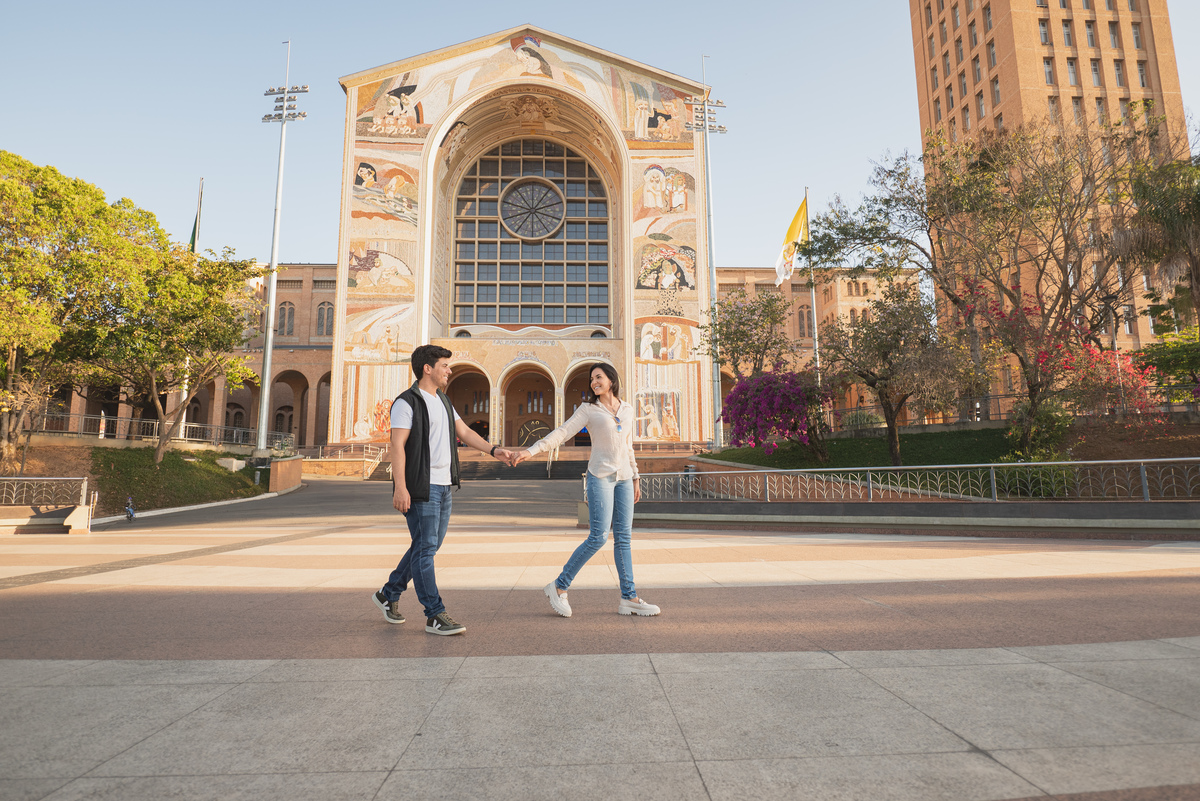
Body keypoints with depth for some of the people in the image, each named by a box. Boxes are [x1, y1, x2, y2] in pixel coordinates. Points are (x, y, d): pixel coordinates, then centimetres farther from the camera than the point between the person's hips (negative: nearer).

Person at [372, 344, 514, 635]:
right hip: (420, 488, -9)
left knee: (428, 546, 15)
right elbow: (397, 445, -15)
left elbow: (464, 432, 17)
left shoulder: (443, 400, 17)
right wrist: (400, 488, -21)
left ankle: (389, 594, 31)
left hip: (443, 485, 9)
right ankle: (435, 616, 3)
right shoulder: (406, 402, -9)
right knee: (425, 548, -4)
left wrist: (493, 450, 6)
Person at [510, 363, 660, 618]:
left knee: (623, 538, 4)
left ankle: (629, 598, 10)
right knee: (598, 537, -11)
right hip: (601, 476, -5)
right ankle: (559, 586, 3)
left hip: (624, 478, 5)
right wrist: (531, 451, -21)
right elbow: (562, 432, -8)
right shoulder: (589, 409, 1)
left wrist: (635, 478, 20)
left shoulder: (627, 409, 14)